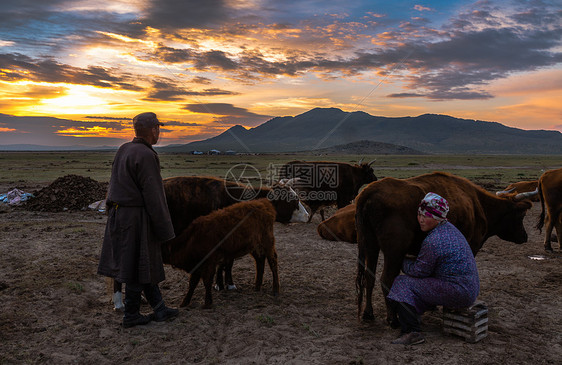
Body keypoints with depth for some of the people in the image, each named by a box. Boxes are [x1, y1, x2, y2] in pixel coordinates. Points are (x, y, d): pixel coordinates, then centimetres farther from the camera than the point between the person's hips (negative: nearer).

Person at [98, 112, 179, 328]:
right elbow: (153, 196, -19)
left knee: (144, 263, 14)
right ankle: (131, 315, 16)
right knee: (138, 267, 3)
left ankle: (159, 309, 23)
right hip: (137, 218, -9)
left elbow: (118, 186, 15)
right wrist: (164, 230, -13)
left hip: (119, 214, 9)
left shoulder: (123, 151, 11)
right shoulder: (146, 156, -17)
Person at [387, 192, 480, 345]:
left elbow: (418, 271, -10)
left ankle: (411, 332, -11)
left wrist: (403, 262, 6)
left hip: (457, 292, -10)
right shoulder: (449, 228, 9)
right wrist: (410, 259, 15)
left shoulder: (433, 242, -22)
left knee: (403, 283, -8)